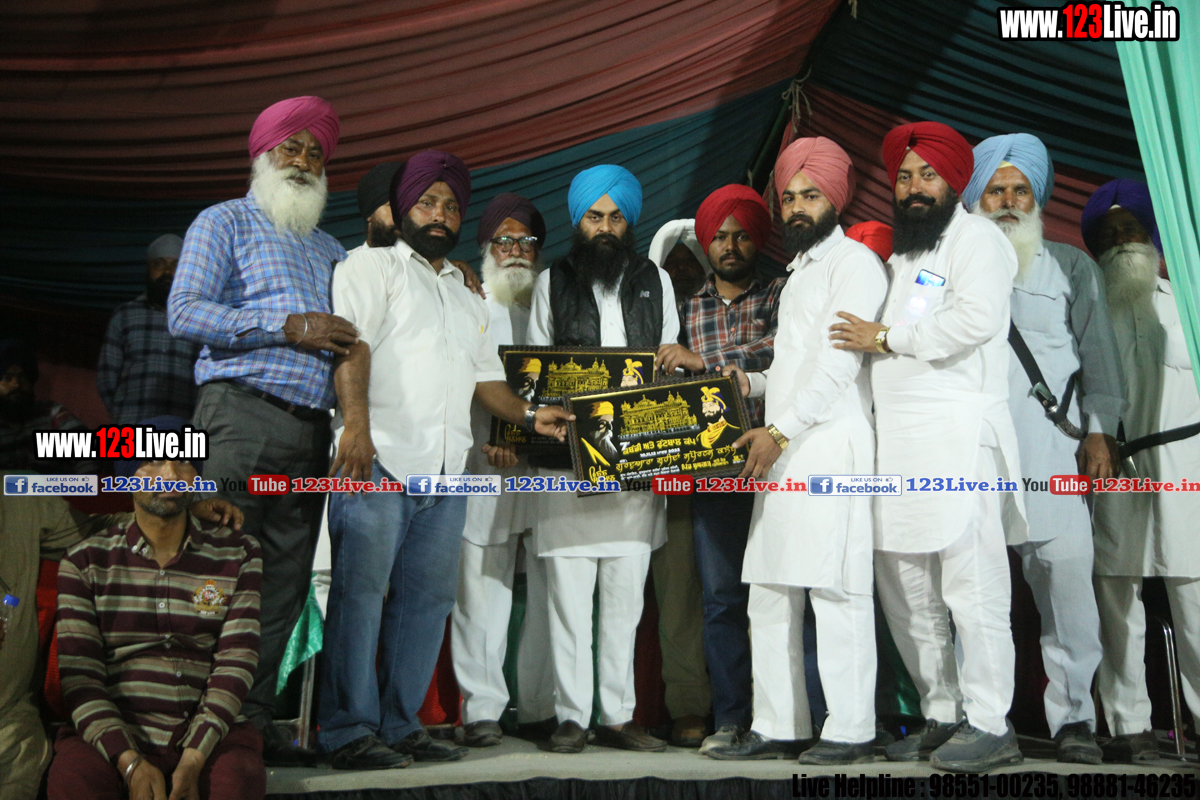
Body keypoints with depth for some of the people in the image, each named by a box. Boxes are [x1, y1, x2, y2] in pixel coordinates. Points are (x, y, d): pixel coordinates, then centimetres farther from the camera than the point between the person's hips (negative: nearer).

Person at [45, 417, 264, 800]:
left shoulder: (238, 556, 6)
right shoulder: (85, 561, 6)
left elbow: (235, 666, -2)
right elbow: (79, 676, -2)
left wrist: (193, 759, -15)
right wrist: (130, 762, -15)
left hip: (208, 729, 0)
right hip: (112, 730, 0)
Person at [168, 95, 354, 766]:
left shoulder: (330, 249, 27)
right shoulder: (226, 222, 9)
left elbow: (346, 338, 28)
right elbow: (185, 313, -5)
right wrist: (290, 327, -10)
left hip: (310, 428, 6)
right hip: (243, 414, -6)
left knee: (285, 583, 4)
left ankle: (257, 723, 10)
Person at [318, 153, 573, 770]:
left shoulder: (467, 297, 28)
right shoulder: (373, 266, 8)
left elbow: (486, 377, 27)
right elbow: (352, 342, -7)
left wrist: (527, 415, 9)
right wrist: (356, 425, -21)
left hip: (445, 470, 7)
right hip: (377, 459, -6)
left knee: (429, 597, 5)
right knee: (360, 591, -6)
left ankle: (400, 725, 13)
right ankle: (348, 731, -1)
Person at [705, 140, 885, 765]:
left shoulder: (854, 262, -1)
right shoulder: (799, 273, 26)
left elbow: (839, 363, -12)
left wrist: (780, 430, -16)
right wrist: (753, 383, 12)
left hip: (831, 449, -9)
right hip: (783, 453, 9)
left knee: (834, 592, -7)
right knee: (769, 595, 8)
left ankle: (851, 731, 1)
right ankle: (778, 727, 15)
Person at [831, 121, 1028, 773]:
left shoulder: (975, 237, 1)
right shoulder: (900, 254, 26)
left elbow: (977, 318, -16)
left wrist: (885, 339, -7)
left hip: (959, 435, -8)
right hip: (897, 441, 9)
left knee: (972, 588, -7)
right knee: (903, 590, 9)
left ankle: (990, 726, 2)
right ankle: (941, 716, 20)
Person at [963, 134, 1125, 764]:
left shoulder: (1071, 267, 18)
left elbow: (1097, 351, 12)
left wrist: (1100, 432, 1)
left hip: (1050, 447, 0)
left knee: (1066, 572, -10)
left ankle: (1072, 716, 1)